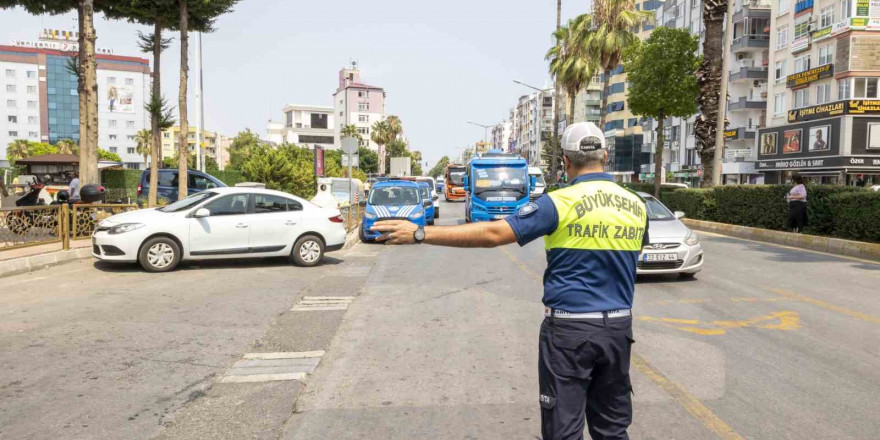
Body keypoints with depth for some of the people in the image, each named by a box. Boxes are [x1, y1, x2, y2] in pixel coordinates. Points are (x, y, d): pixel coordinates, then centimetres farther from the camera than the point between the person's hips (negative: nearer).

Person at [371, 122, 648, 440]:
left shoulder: (561, 202, -13)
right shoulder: (637, 206, 4)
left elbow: (492, 234, -19)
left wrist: (420, 234, -16)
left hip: (570, 327, -5)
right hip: (618, 327, 5)